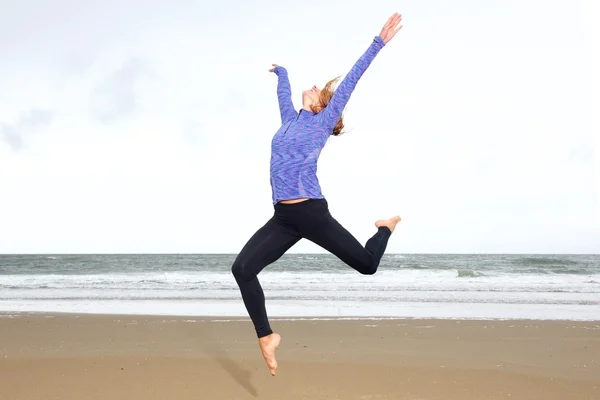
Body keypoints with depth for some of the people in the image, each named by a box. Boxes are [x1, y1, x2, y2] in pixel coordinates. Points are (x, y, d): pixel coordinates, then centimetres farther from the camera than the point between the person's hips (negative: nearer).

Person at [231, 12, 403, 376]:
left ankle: (386, 227, 37)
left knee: (367, 265, 3)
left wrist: (379, 42, 4)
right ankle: (266, 336, 0)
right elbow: (284, 90, 37)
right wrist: (281, 72, 57)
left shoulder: (322, 122, 4)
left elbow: (351, 81, 3)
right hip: (283, 218, 6)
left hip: (312, 213, -5)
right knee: (243, 268, -11)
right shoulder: (291, 120, 18)